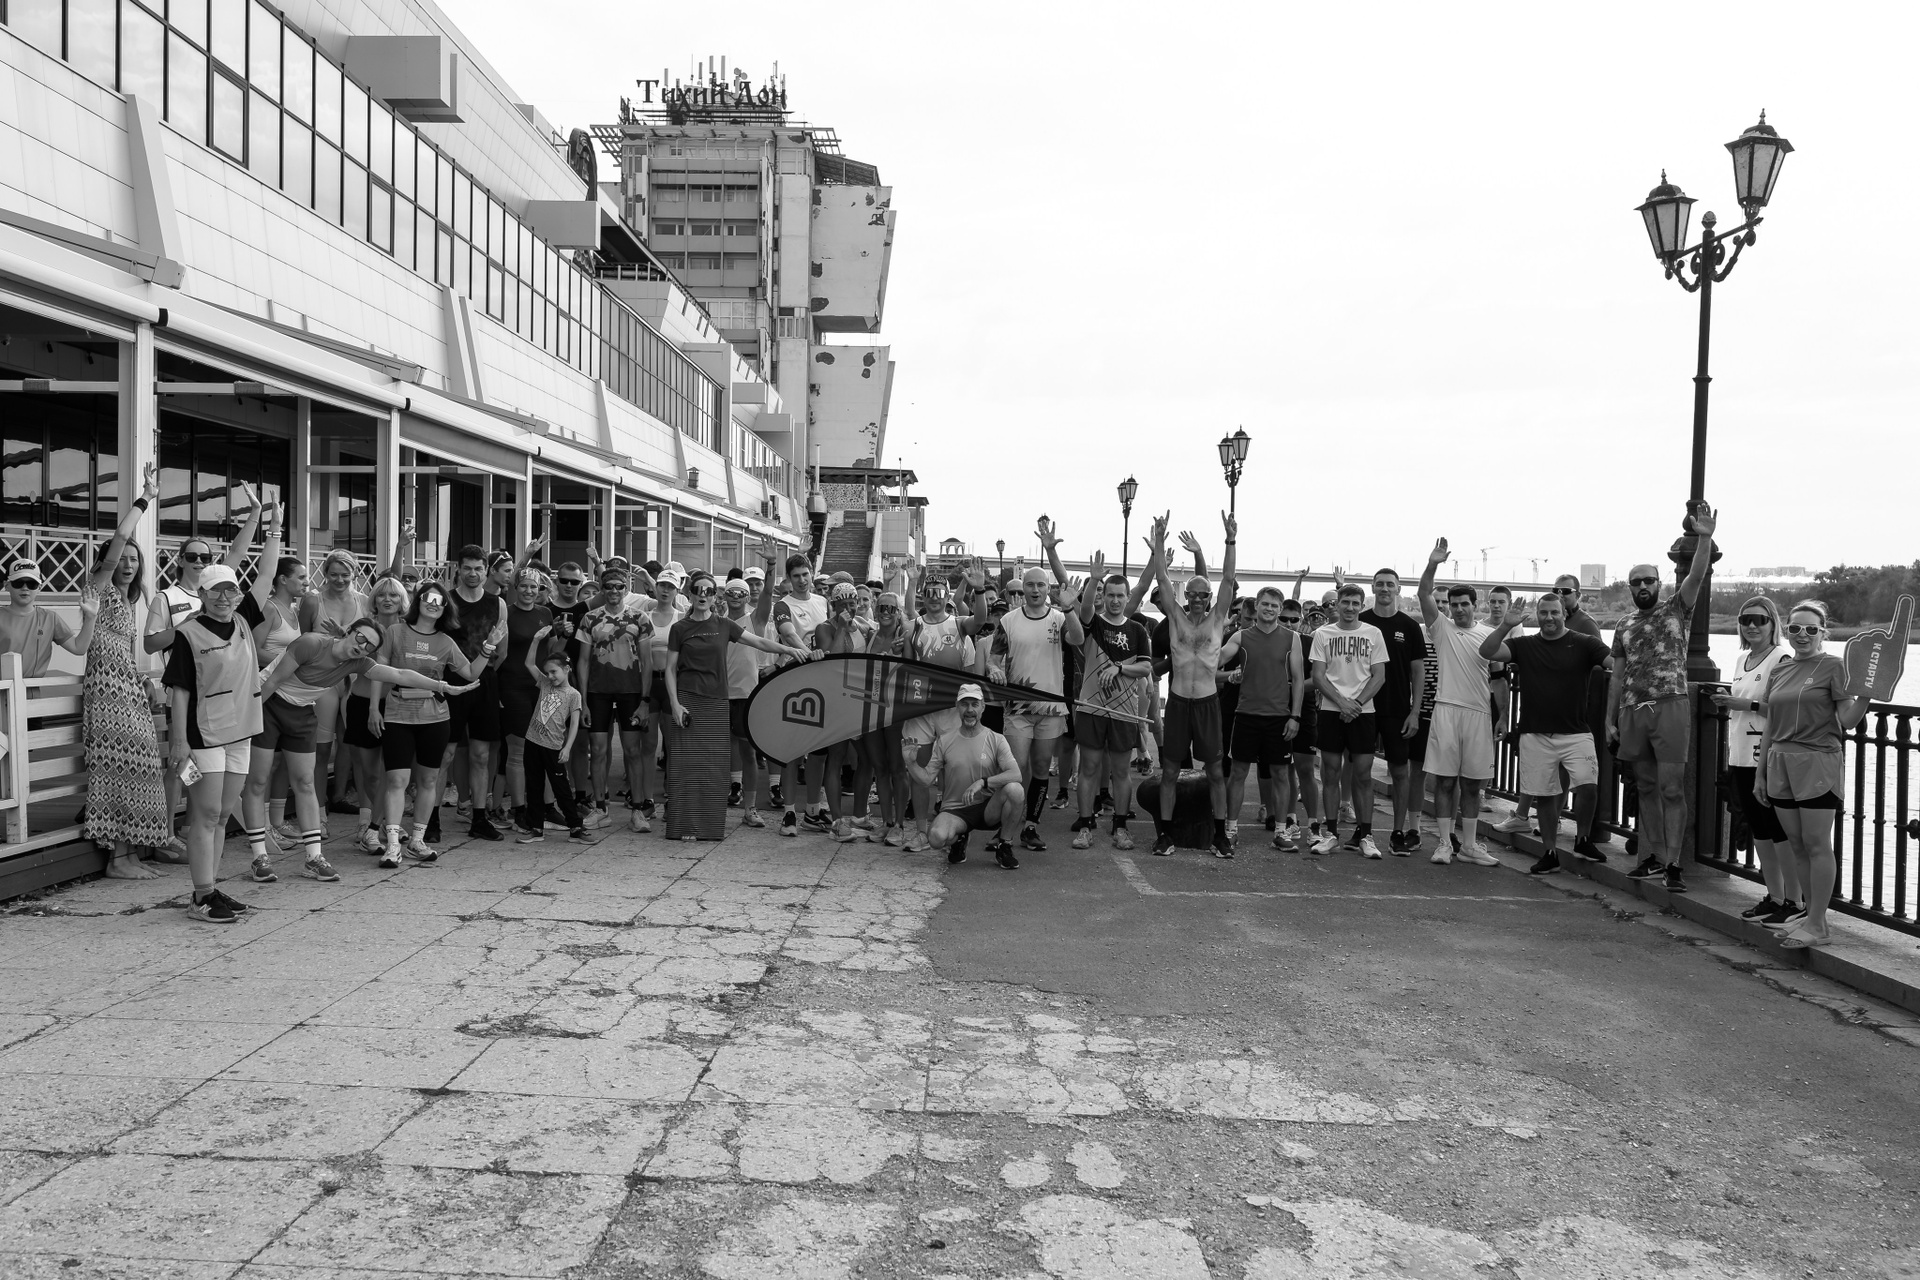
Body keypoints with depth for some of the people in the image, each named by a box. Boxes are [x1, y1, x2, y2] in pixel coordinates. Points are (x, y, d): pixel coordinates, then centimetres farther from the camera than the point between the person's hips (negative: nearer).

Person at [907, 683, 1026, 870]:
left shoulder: (996, 740, -3)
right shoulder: (944, 741, 1)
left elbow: (1016, 774, -17)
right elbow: (927, 779, 1)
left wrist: (982, 782, -29)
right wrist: (910, 762, -17)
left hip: (988, 808, 0)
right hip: (955, 809, 0)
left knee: (1015, 790, -31)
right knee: (937, 837, -33)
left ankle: (1004, 846, -5)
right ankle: (957, 840, 9)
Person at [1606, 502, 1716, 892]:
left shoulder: (1675, 610, 4)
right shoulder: (1624, 626, 14)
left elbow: (1697, 575, -13)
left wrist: (1704, 538, -28)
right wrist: (1610, 721, 11)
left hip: (1669, 707, -4)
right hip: (1632, 712, 4)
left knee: (1671, 788, -7)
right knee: (1646, 788, 10)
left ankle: (1673, 864, -6)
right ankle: (1654, 856, 18)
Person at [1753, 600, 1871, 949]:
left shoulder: (1833, 666, -4)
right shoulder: (1779, 671, 13)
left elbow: (1847, 720, -9)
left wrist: (1866, 694, -26)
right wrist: (1761, 774, 16)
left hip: (1817, 763, -6)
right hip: (1781, 763, 6)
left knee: (1817, 845, -4)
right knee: (1797, 845, 9)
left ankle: (1817, 926, 0)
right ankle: (1810, 912, 19)